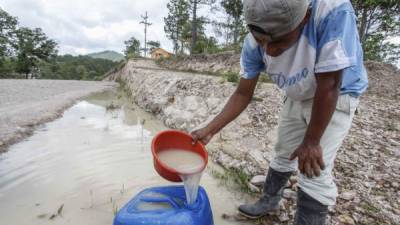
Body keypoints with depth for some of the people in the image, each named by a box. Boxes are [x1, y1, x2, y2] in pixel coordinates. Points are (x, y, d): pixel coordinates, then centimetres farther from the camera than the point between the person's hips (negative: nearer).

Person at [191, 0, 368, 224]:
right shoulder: (255, 43, -22)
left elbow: (329, 87, -32)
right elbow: (243, 94, -13)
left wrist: (311, 142, -23)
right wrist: (209, 130, -19)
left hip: (336, 96, -4)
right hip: (297, 98, 4)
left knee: (315, 171, -11)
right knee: (283, 154, 15)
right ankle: (270, 201, 39)